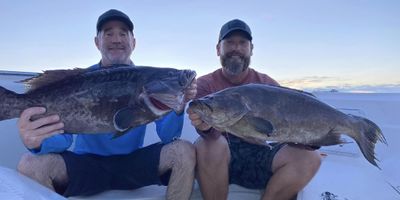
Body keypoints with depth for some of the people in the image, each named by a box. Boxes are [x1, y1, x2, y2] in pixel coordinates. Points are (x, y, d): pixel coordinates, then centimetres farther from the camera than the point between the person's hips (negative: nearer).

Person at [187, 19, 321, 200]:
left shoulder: (267, 85, 7)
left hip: (259, 156, 3)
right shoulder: (205, 84, -1)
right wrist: (206, 127, -41)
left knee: (310, 158, -19)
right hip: (220, 158, -2)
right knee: (209, 145, -35)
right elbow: (213, 135, -17)